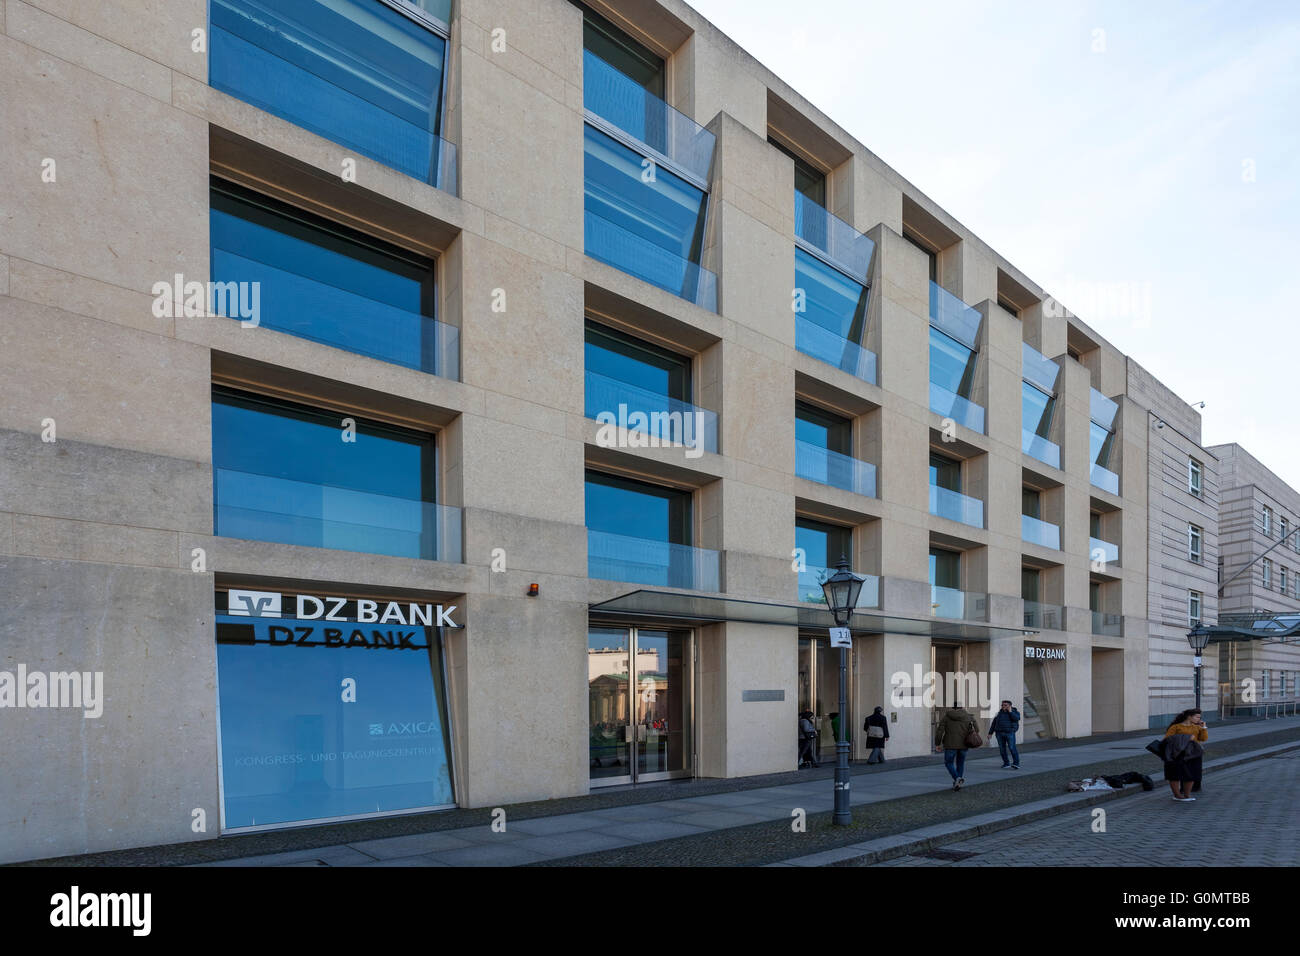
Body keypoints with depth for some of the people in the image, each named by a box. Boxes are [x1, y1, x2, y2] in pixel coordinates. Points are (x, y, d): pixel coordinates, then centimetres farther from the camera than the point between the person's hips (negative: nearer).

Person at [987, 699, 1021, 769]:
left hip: (1010, 732, -4)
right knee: (1002, 749, 1)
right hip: (1000, 733, 4)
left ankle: (1016, 764, -7)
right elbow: (994, 724, 12)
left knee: (1012, 748, -11)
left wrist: (1010, 711, -12)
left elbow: (1016, 719, -17)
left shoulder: (1015, 712, 4)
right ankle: (1006, 764, 9)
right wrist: (990, 733, 7)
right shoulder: (999, 713, 11)